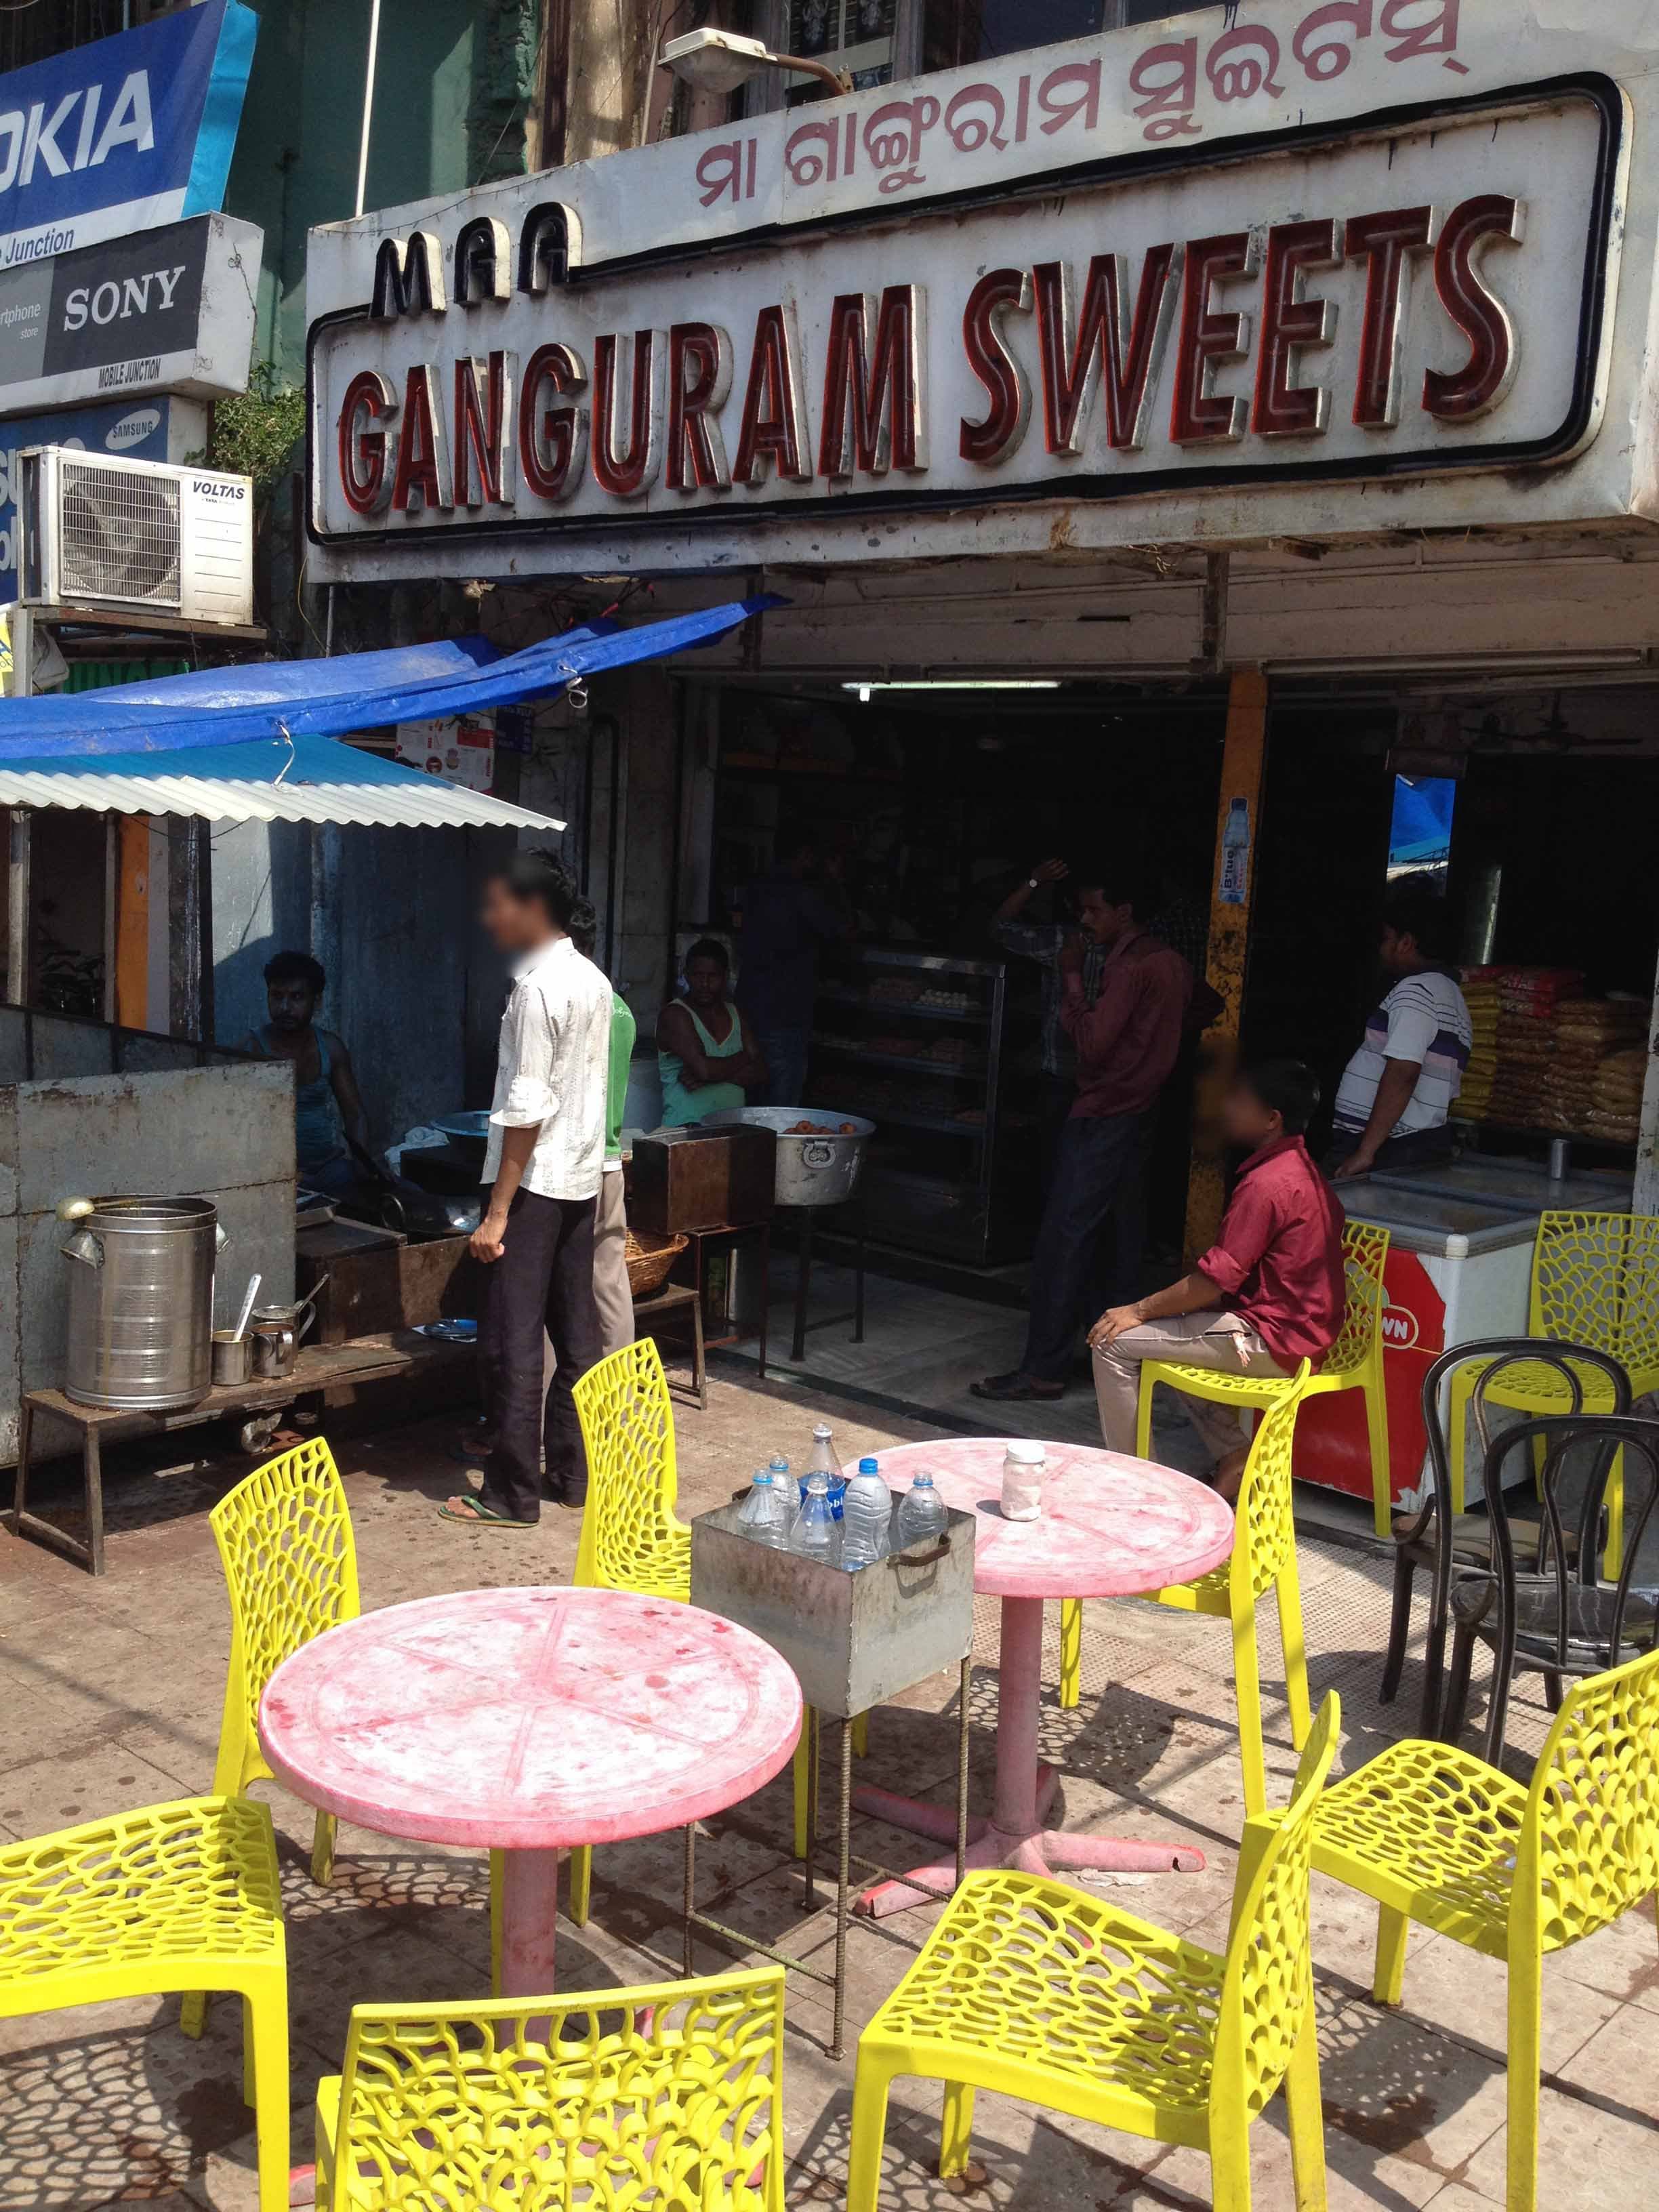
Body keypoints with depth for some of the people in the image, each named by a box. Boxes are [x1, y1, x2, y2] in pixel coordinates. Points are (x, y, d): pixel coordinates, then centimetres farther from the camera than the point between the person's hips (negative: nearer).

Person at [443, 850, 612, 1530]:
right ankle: (573, 1473, 22)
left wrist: (497, 1212, -19)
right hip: (583, 1180, 9)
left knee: (510, 1341, -2)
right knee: (575, 1333, 13)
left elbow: (526, 1110, -20)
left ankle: (512, 1493, 3)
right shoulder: (593, 981, 10)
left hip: (535, 1183, -9)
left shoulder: (537, 990, -17)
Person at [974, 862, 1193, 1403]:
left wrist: (1072, 981, -10)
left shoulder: (1127, 968, -17)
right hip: (1141, 1113, 10)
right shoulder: (1171, 964, 12)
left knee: (1063, 1242, -7)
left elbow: (1092, 1045, -20)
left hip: (1102, 1119, -10)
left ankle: (1042, 1371, -6)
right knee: (1126, 1241, 13)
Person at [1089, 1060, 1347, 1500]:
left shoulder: (1266, 1184, -21)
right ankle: (1233, 1456, 18)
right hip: (1299, 1332, 10)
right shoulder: (1302, 1170, 11)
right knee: (1165, 1328, 28)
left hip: (1271, 1343, -10)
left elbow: (1215, 1281, -21)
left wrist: (1138, 1311, -9)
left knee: (1114, 1342, -9)